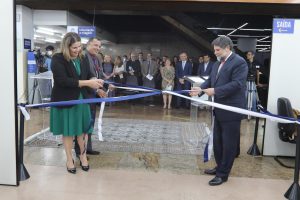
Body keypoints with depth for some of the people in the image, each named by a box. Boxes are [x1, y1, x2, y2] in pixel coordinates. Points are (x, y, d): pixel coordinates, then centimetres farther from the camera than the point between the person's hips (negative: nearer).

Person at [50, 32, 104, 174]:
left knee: (83, 129, 8)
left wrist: (94, 80, -10)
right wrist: (87, 83, -26)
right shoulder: (58, 59, -13)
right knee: (68, 131, 8)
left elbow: (88, 74, 15)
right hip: (65, 101, -4)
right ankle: (69, 159, 25)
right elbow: (63, 80, -24)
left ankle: (83, 156, 27)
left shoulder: (80, 58, 4)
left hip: (81, 99, 4)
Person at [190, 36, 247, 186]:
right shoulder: (218, 63, 12)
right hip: (220, 109, 9)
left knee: (229, 143, 3)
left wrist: (215, 91, -24)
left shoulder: (239, 62, -15)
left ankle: (223, 174, 15)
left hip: (231, 110, -9)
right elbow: (211, 80, 12)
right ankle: (220, 167, 34)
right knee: (217, 141, 18)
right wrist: (201, 88, -7)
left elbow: (236, 84, -24)